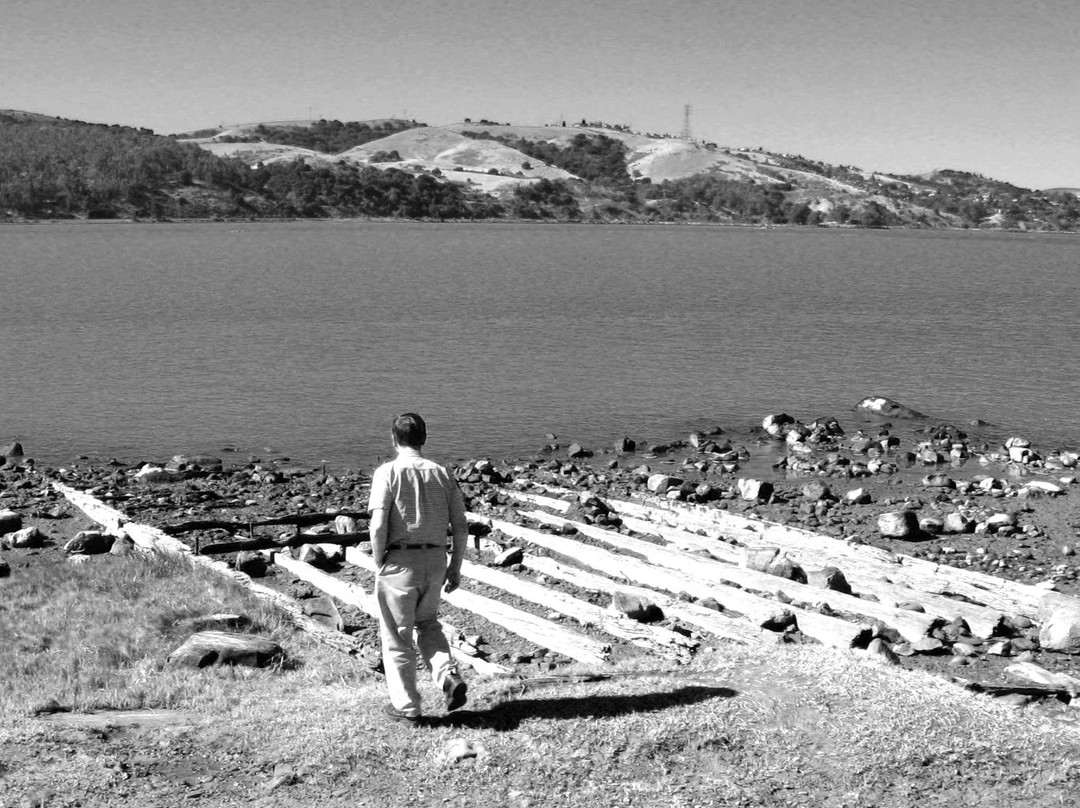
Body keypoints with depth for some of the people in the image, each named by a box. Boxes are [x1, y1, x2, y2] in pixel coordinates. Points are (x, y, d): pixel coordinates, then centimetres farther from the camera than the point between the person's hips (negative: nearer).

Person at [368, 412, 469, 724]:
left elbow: (378, 526, -16)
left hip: (400, 559, -4)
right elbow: (461, 526, 4)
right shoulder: (442, 474, 5)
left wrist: (379, 564, -3)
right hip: (436, 558, 4)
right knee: (427, 623, 25)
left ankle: (406, 706, 15)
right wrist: (455, 567, 13)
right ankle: (449, 677, 5)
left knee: (397, 635, 10)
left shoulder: (388, 472, -8)